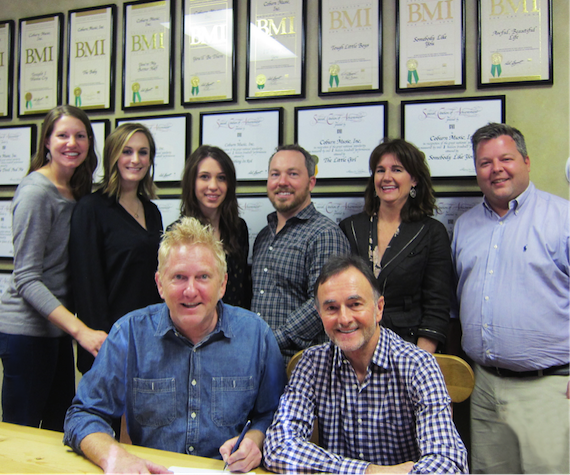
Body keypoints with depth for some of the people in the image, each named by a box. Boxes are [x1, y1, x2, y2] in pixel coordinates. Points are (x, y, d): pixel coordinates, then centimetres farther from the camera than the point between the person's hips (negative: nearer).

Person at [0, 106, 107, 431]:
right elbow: (27, 280, -19)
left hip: (57, 326, 8)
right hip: (27, 328, -8)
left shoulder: (77, 191, 9)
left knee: (60, 428, 16)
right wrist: (81, 331, -26)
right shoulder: (36, 191, -15)